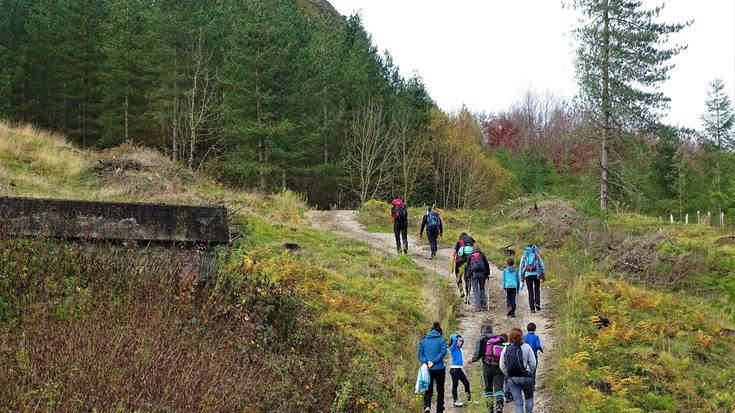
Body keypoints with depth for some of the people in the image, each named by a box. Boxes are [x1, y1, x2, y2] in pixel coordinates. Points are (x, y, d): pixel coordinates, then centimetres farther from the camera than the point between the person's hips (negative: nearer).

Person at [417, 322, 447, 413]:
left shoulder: (423, 341, 8)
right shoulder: (441, 340, -1)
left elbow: (420, 354, -1)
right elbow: (443, 352, -14)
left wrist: (425, 362, -11)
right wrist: (433, 362, -15)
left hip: (427, 370, 2)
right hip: (439, 369, -2)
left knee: (428, 390, 9)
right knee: (440, 391, 13)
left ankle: (427, 406, -17)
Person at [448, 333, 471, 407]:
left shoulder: (458, 348, 13)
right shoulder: (452, 348, -10)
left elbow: (463, 340, 28)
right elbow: (454, 340, -26)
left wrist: (461, 337, 11)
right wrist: (453, 336, -7)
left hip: (459, 369, 8)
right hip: (454, 369, -8)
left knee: (466, 382, 7)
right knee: (455, 385, -1)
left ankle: (468, 396, 18)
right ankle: (455, 401, 5)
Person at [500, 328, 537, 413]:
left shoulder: (505, 349, -1)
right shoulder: (527, 347, -7)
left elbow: (502, 366, 1)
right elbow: (533, 364, -6)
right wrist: (529, 374, 9)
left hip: (512, 379, 1)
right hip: (526, 377, -1)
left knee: (518, 403, 6)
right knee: (529, 398, 21)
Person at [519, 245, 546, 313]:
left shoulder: (524, 257, 13)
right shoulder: (537, 256, 9)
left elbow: (521, 268, 11)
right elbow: (542, 266, 5)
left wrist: (522, 278, 14)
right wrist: (543, 276, 10)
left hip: (527, 275, 1)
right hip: (536, 275, -1)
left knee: (530, 292, 7)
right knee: (537, 290, 16)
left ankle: (532, 308, 3)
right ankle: (537, 303, -4)